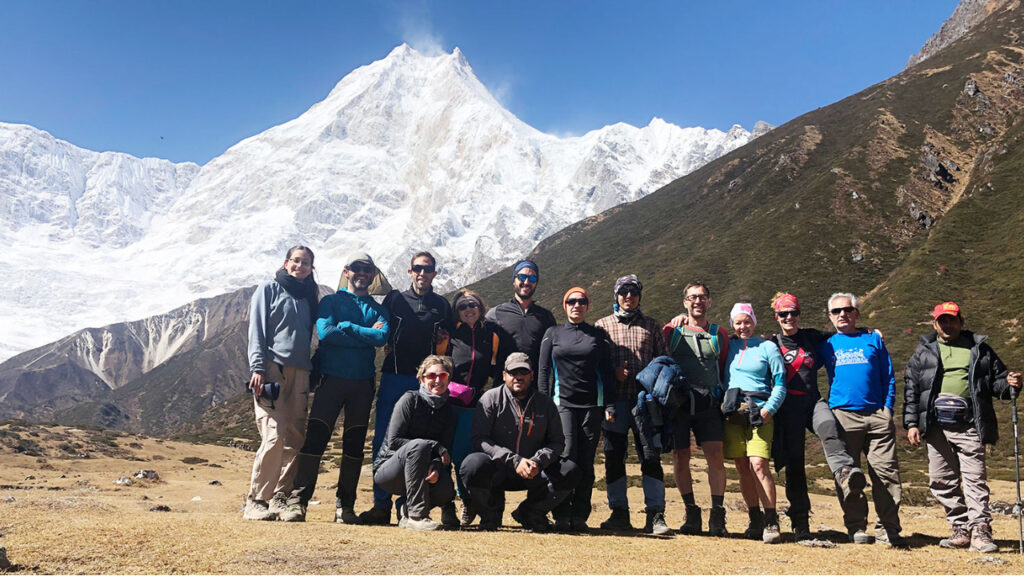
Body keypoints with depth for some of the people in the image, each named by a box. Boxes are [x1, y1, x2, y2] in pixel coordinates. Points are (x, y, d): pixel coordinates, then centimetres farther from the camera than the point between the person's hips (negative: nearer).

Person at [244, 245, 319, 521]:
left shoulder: (308, 298, 22)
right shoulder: (269, 289, 9)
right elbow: (257, 330, 0)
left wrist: (312, 373, 12)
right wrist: (258, 368, -11)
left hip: (300, 373, 5)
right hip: (272, 369, -5)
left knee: (294, 439, -2)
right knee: (274, 436, -14)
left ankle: (280, 497, 6)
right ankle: (255, 500, -4)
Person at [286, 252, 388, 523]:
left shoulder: (378, 310, 14)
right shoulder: (331, 301, 10)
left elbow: (382, 337, -7)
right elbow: (324, 332, -10)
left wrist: (346, 328, -8)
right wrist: (365, 334, -8)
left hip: (363, 382, 2)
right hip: (332, 379, -2)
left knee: (355, 443, 5)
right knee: (315, 437, -9)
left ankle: (345, 505, 13)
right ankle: (298, 500, 0)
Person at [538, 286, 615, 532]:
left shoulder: (598, 334, 12)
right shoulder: (553, 333, 12)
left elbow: (606, 372, 11)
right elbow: (543, 371, 8)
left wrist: (610, 406, 2)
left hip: (592, 405, 1)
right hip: (562, 403, -1)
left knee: (586, 462, 1)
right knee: (566, 457, -13)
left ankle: (580, 517, 8)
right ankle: (562, 516, -6)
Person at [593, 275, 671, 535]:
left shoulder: (652, 325, 14)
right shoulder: (602, 325, 12)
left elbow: (664, 359, 14)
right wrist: (613, 372, -9)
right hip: (615, 400, 0)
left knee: (651, 457, -3)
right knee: (614, 457, 4)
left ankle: (655, 515, 1)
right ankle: (619, 512, 14)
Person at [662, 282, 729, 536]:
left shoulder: (719, 334, 13)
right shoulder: (673, 331, 9)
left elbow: (725, 369, 18)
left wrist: (722, 397, 10)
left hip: (709, 403, 1)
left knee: (715, 456, -9)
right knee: (680, 458, 1)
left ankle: (717, 515, 3)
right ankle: (691, 513, 13)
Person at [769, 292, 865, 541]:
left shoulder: (812, 337, 13)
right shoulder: (772, 344, 9)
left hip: (813, 402, 1)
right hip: (787, 407, -1)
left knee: (828, 427, -34)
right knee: (794, 463, -1)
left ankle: (845, 475, -57)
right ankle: (800, 522, 6)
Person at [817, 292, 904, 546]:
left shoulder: (873, 340, 14)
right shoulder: (826, 345, 14)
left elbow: (889, 376, 13)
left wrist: (888, 408, 4)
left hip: (878, 415, 0)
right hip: (843, 415, 0)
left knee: (886, 472, -4)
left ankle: (887, 528, 3)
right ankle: (856, 527, 8)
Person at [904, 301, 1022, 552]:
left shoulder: (979, 349, 14)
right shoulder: (924, 351, 13)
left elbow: (997, 379, 17)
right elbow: (911, 389, 8)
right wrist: (911, 423, 1)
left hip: (969, 426, -1)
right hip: (936, 426, 2)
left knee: (975, 478, -7)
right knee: (941, 480, 4)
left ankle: (980, 530, -4)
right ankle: (961, 528, 14)